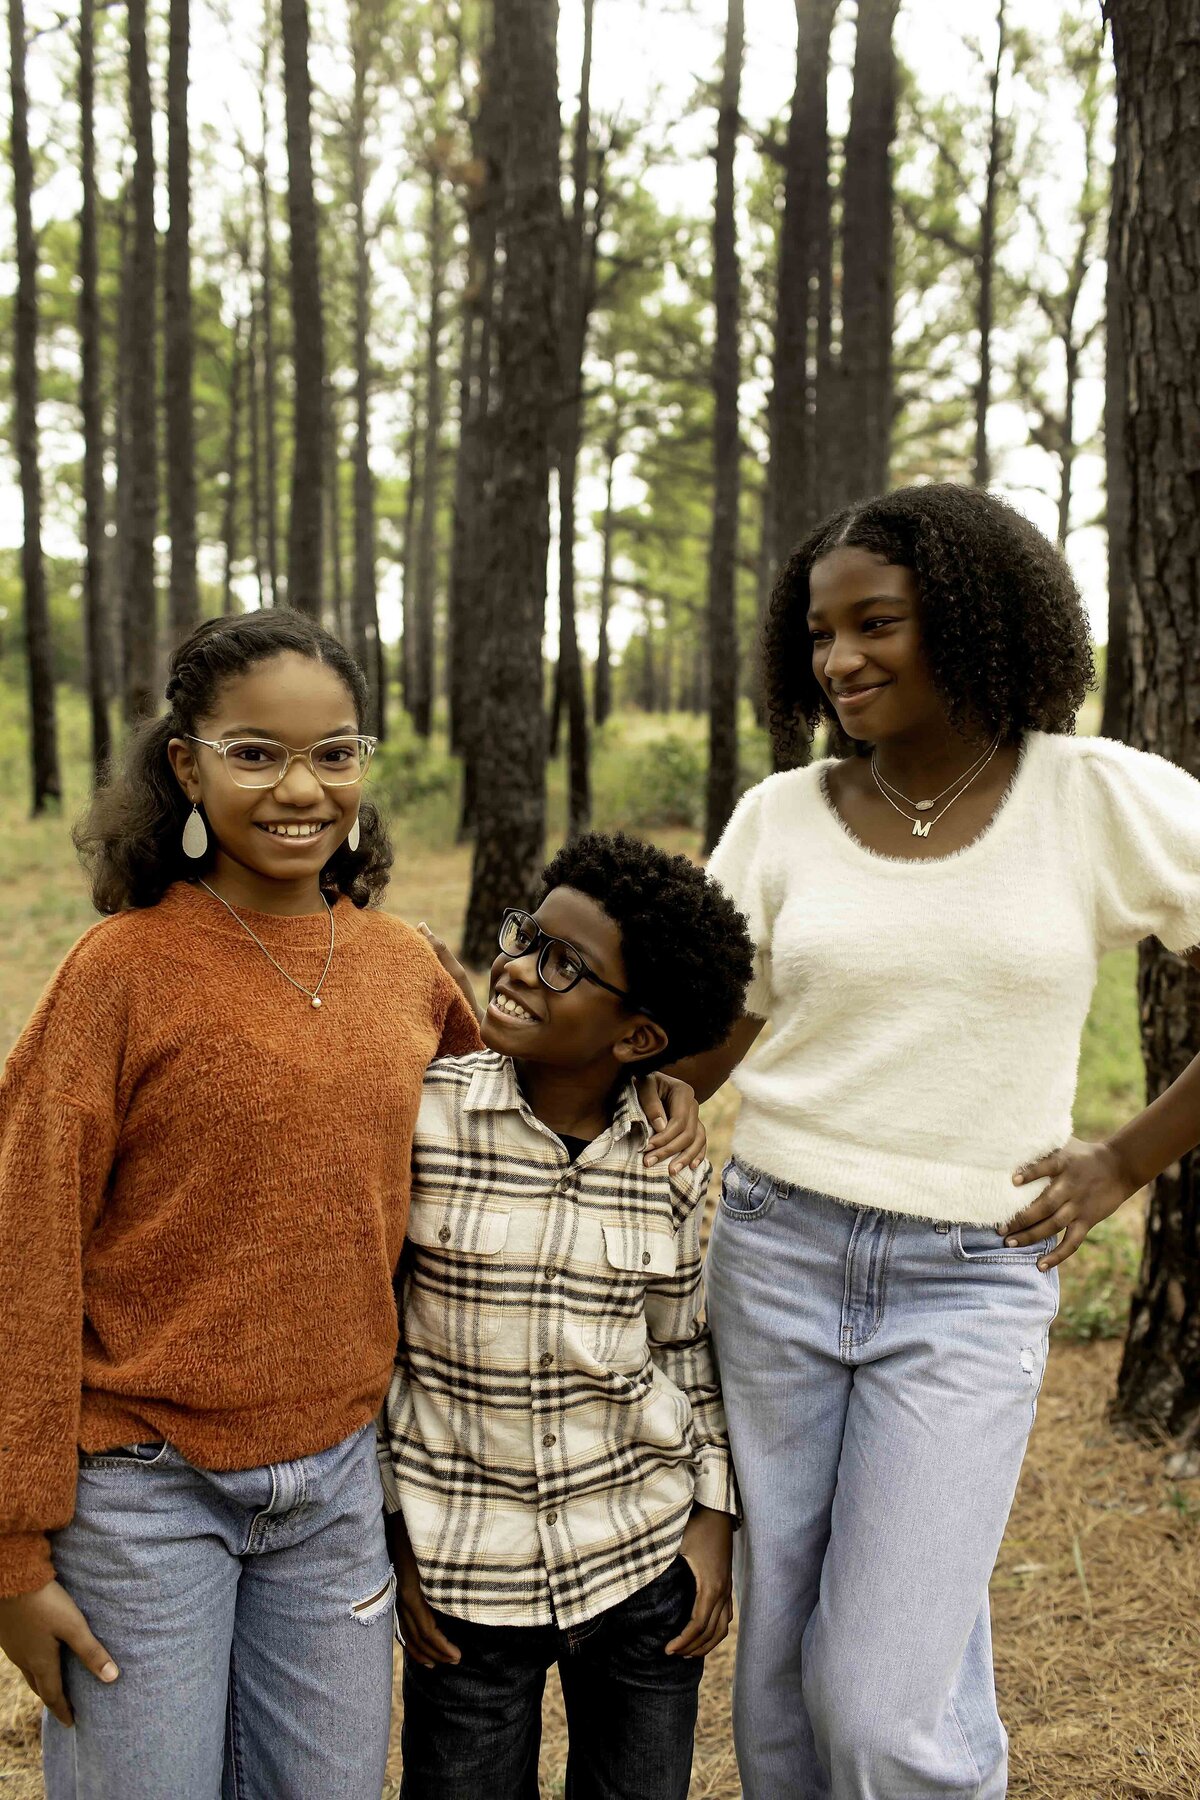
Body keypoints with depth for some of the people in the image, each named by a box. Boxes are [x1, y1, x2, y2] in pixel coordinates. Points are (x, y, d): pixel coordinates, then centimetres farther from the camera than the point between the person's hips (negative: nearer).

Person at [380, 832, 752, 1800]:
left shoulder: (672, 1159, -6)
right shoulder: (421, 1114, -12)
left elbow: (691, 1348, 8)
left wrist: (715, 1516, 4)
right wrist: (390, 1532, -2)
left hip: (646, 1557, 2)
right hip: (467, 1570, -1)